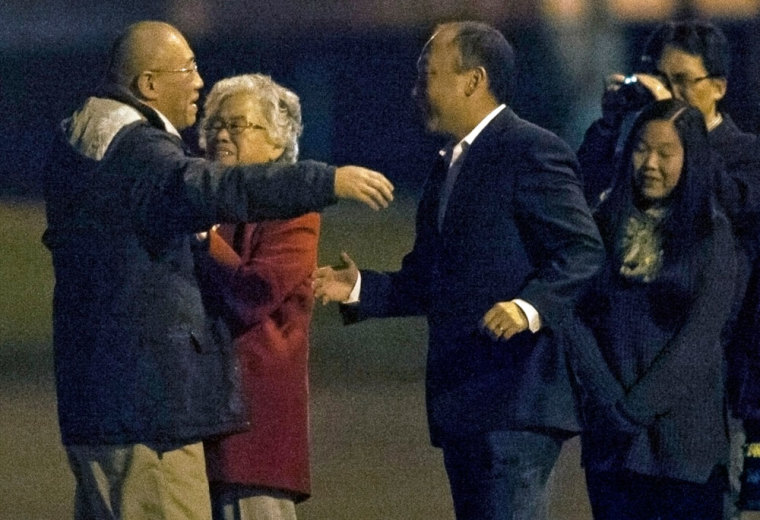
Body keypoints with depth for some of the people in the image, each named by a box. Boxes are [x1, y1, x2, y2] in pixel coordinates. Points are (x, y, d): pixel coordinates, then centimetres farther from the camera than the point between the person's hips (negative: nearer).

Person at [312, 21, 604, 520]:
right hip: (463, 404, 10)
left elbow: (583, 250, -16)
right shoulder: (450, 165, 22)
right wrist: (361, 288, 11)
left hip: (516, 403, -10)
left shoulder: (532, 151, -7)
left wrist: (531, 306, -30)